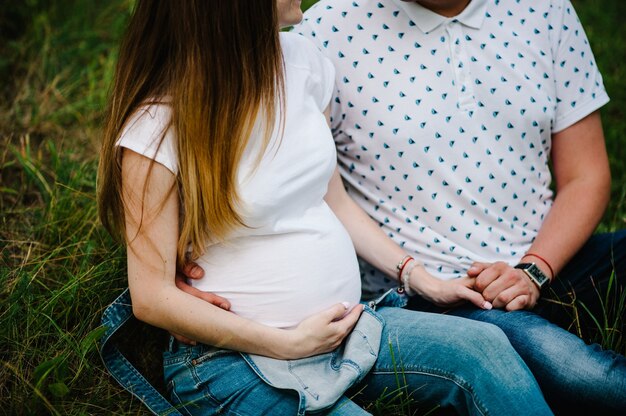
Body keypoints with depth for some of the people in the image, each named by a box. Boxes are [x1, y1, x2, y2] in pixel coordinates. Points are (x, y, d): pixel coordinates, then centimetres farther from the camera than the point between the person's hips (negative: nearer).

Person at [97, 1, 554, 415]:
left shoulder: (300, 60, 2)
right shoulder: (156, 128, -17)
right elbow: (153, 296, -14)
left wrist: (420, 276, 4)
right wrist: (290, 343, -16)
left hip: (344, 325, 6)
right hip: (237, 358, -6)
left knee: (483, 346, -14)